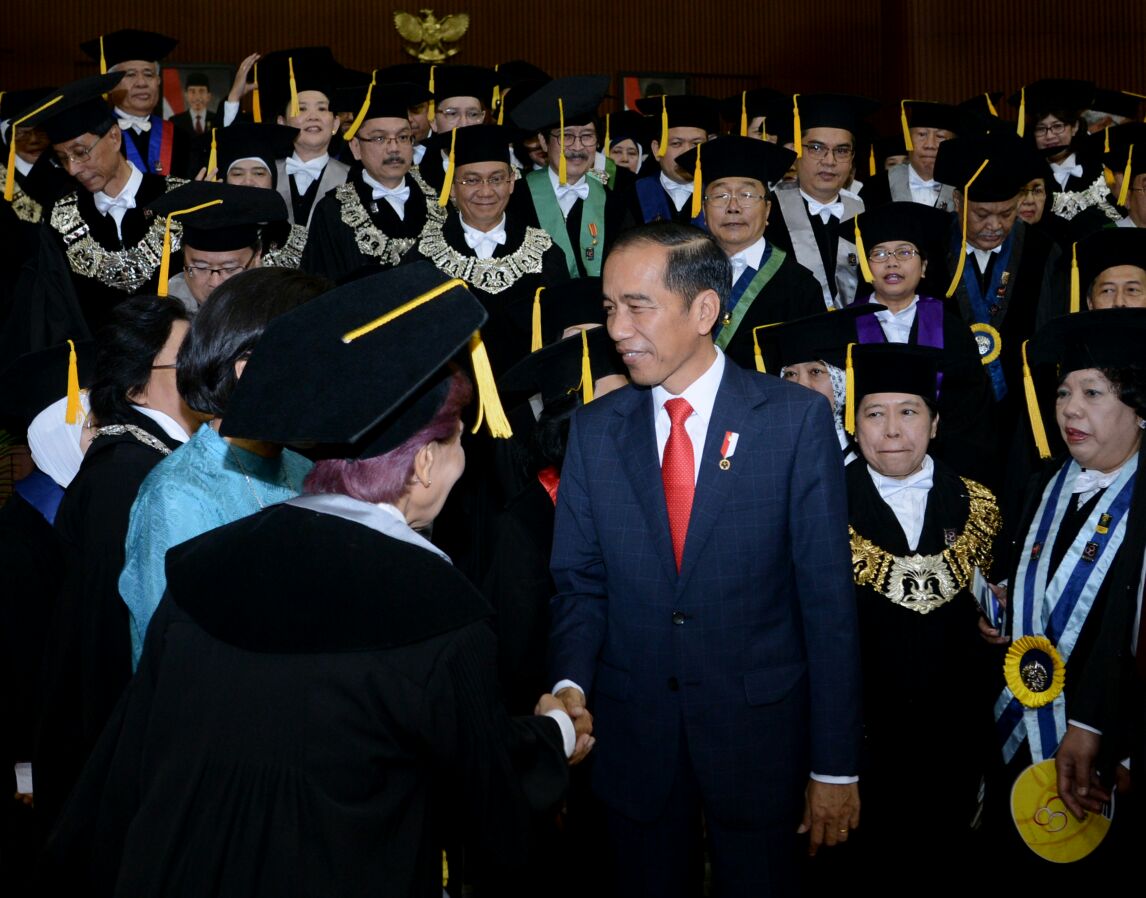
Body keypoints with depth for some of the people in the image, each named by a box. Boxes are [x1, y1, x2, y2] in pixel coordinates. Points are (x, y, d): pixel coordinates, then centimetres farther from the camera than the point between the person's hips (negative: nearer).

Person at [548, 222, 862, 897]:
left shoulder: (797, 419, -8)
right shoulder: (595, 430, 2)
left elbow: (828, 595, -8)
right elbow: (579, 580, 3)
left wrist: (836, 766, -8)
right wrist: (571, 684, -17)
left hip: (759, 733, -2)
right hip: (632, 734, 3)